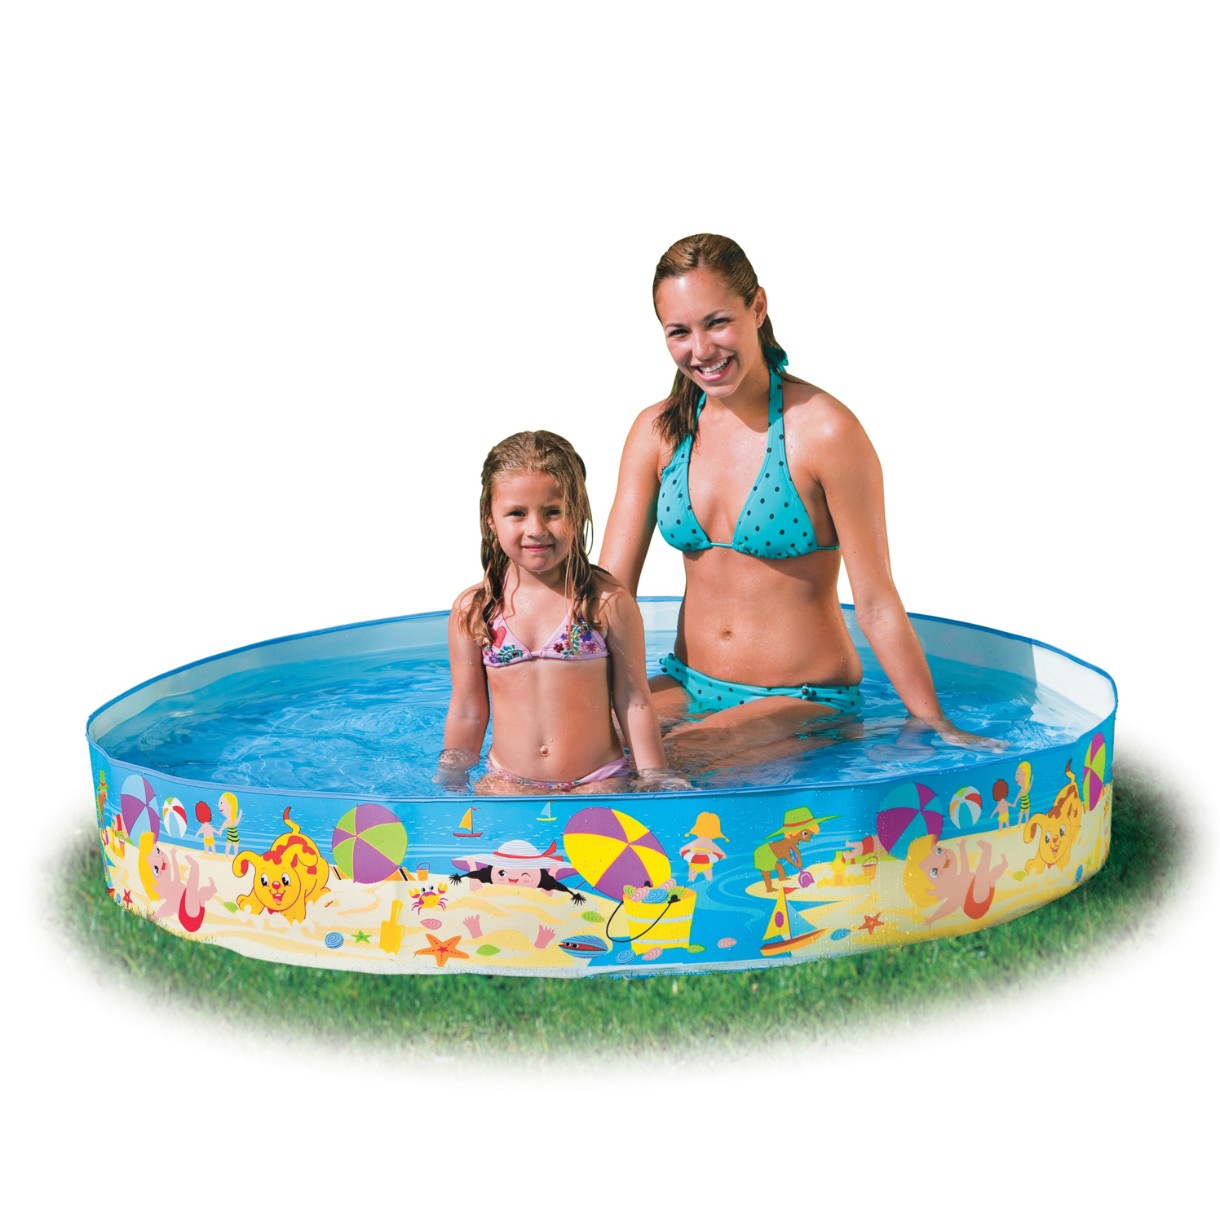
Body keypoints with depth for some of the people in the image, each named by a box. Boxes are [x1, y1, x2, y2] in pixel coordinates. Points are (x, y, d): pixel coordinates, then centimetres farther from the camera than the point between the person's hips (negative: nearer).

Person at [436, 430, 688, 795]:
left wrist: (654, 780, 1)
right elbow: (467, 713, 10)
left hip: (599, 782, -2)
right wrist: (449, 782, 11)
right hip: (508, 785, 2)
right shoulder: (472, 611, 2)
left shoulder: (609, 603, -4)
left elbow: (633, 702, 2)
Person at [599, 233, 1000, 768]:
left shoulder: (825, 431, -14)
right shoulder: (658, 432, 1)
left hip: (806, 702, -5)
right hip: (688, 684, 6)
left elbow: (877, 605, -10)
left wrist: (937, 727, -7)